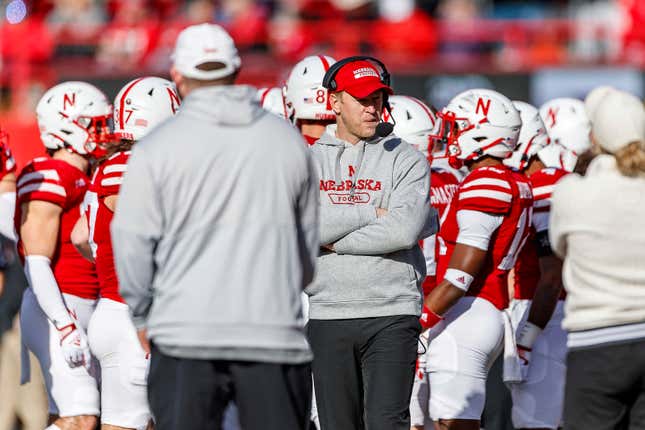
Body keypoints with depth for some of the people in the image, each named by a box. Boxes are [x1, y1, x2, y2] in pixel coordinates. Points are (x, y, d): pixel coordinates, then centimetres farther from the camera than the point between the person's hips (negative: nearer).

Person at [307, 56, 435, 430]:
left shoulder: (406, 160, 1)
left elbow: (404, 230, -14)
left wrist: (334, 242, -7)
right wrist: (372, 214, -9)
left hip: (392, 315, -3)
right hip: (328, 315, 3)